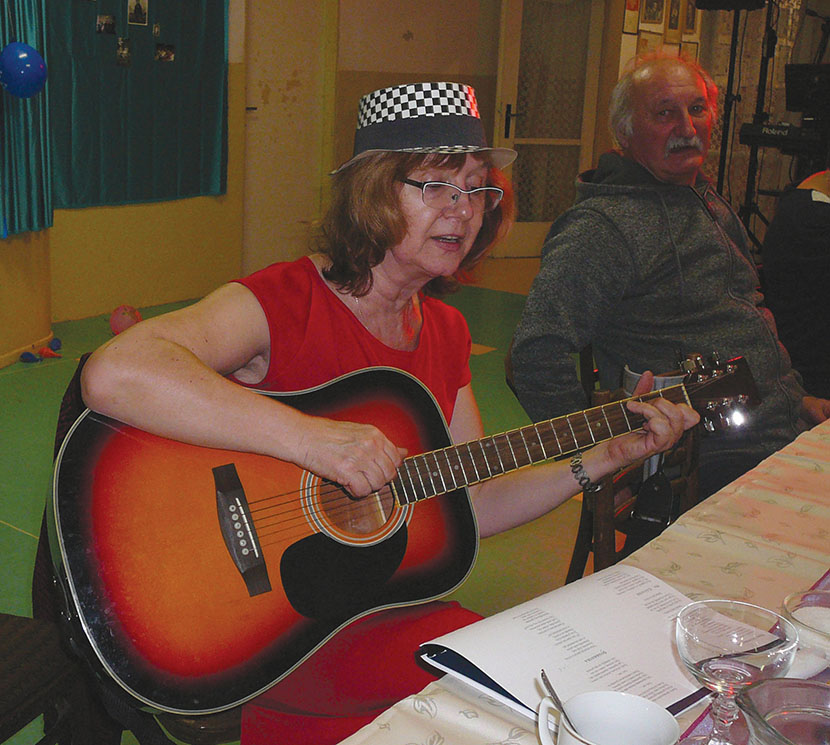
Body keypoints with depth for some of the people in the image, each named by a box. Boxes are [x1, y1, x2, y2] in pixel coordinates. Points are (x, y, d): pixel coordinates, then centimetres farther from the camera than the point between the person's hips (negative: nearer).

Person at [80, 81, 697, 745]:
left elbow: (470, 506, 11)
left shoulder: (445, 329, 7)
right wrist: (310, 438, -37)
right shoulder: (282, 301, -16)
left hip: (389, 609, 7)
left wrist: (604, 459, 2)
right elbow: (113, 375, -34)